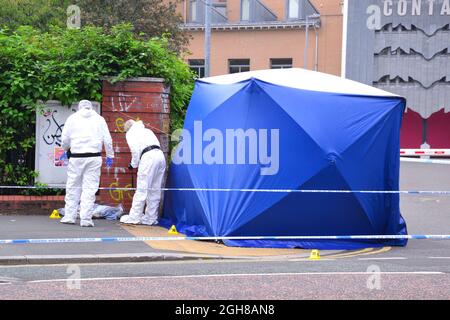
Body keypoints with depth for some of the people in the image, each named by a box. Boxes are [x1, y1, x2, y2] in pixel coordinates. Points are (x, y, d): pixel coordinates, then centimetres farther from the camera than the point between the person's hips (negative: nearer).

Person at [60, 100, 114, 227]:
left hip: (76, 157, 0)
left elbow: (65, 138, 5)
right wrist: (110, 155, 16)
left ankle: (69, 216, 11)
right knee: (90, 187, 0)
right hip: (94, 157, 0)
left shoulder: (72, 118, 6)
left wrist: (66, 149, 24)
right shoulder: (99, 119, 8)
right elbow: (107, 139, 6)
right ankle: (86, 218, -3)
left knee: (73, 186, 9)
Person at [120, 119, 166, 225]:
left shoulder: (130, 133, 14)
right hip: (160, 155, 7)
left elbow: (135, 149, -2)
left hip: (148, 156, -7)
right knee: (155, 190, 9)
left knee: (141, 189, -5)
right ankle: (151, 218, 13)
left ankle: (134, 217, -3)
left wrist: (134, 164, 11)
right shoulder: (146, 130, 33)